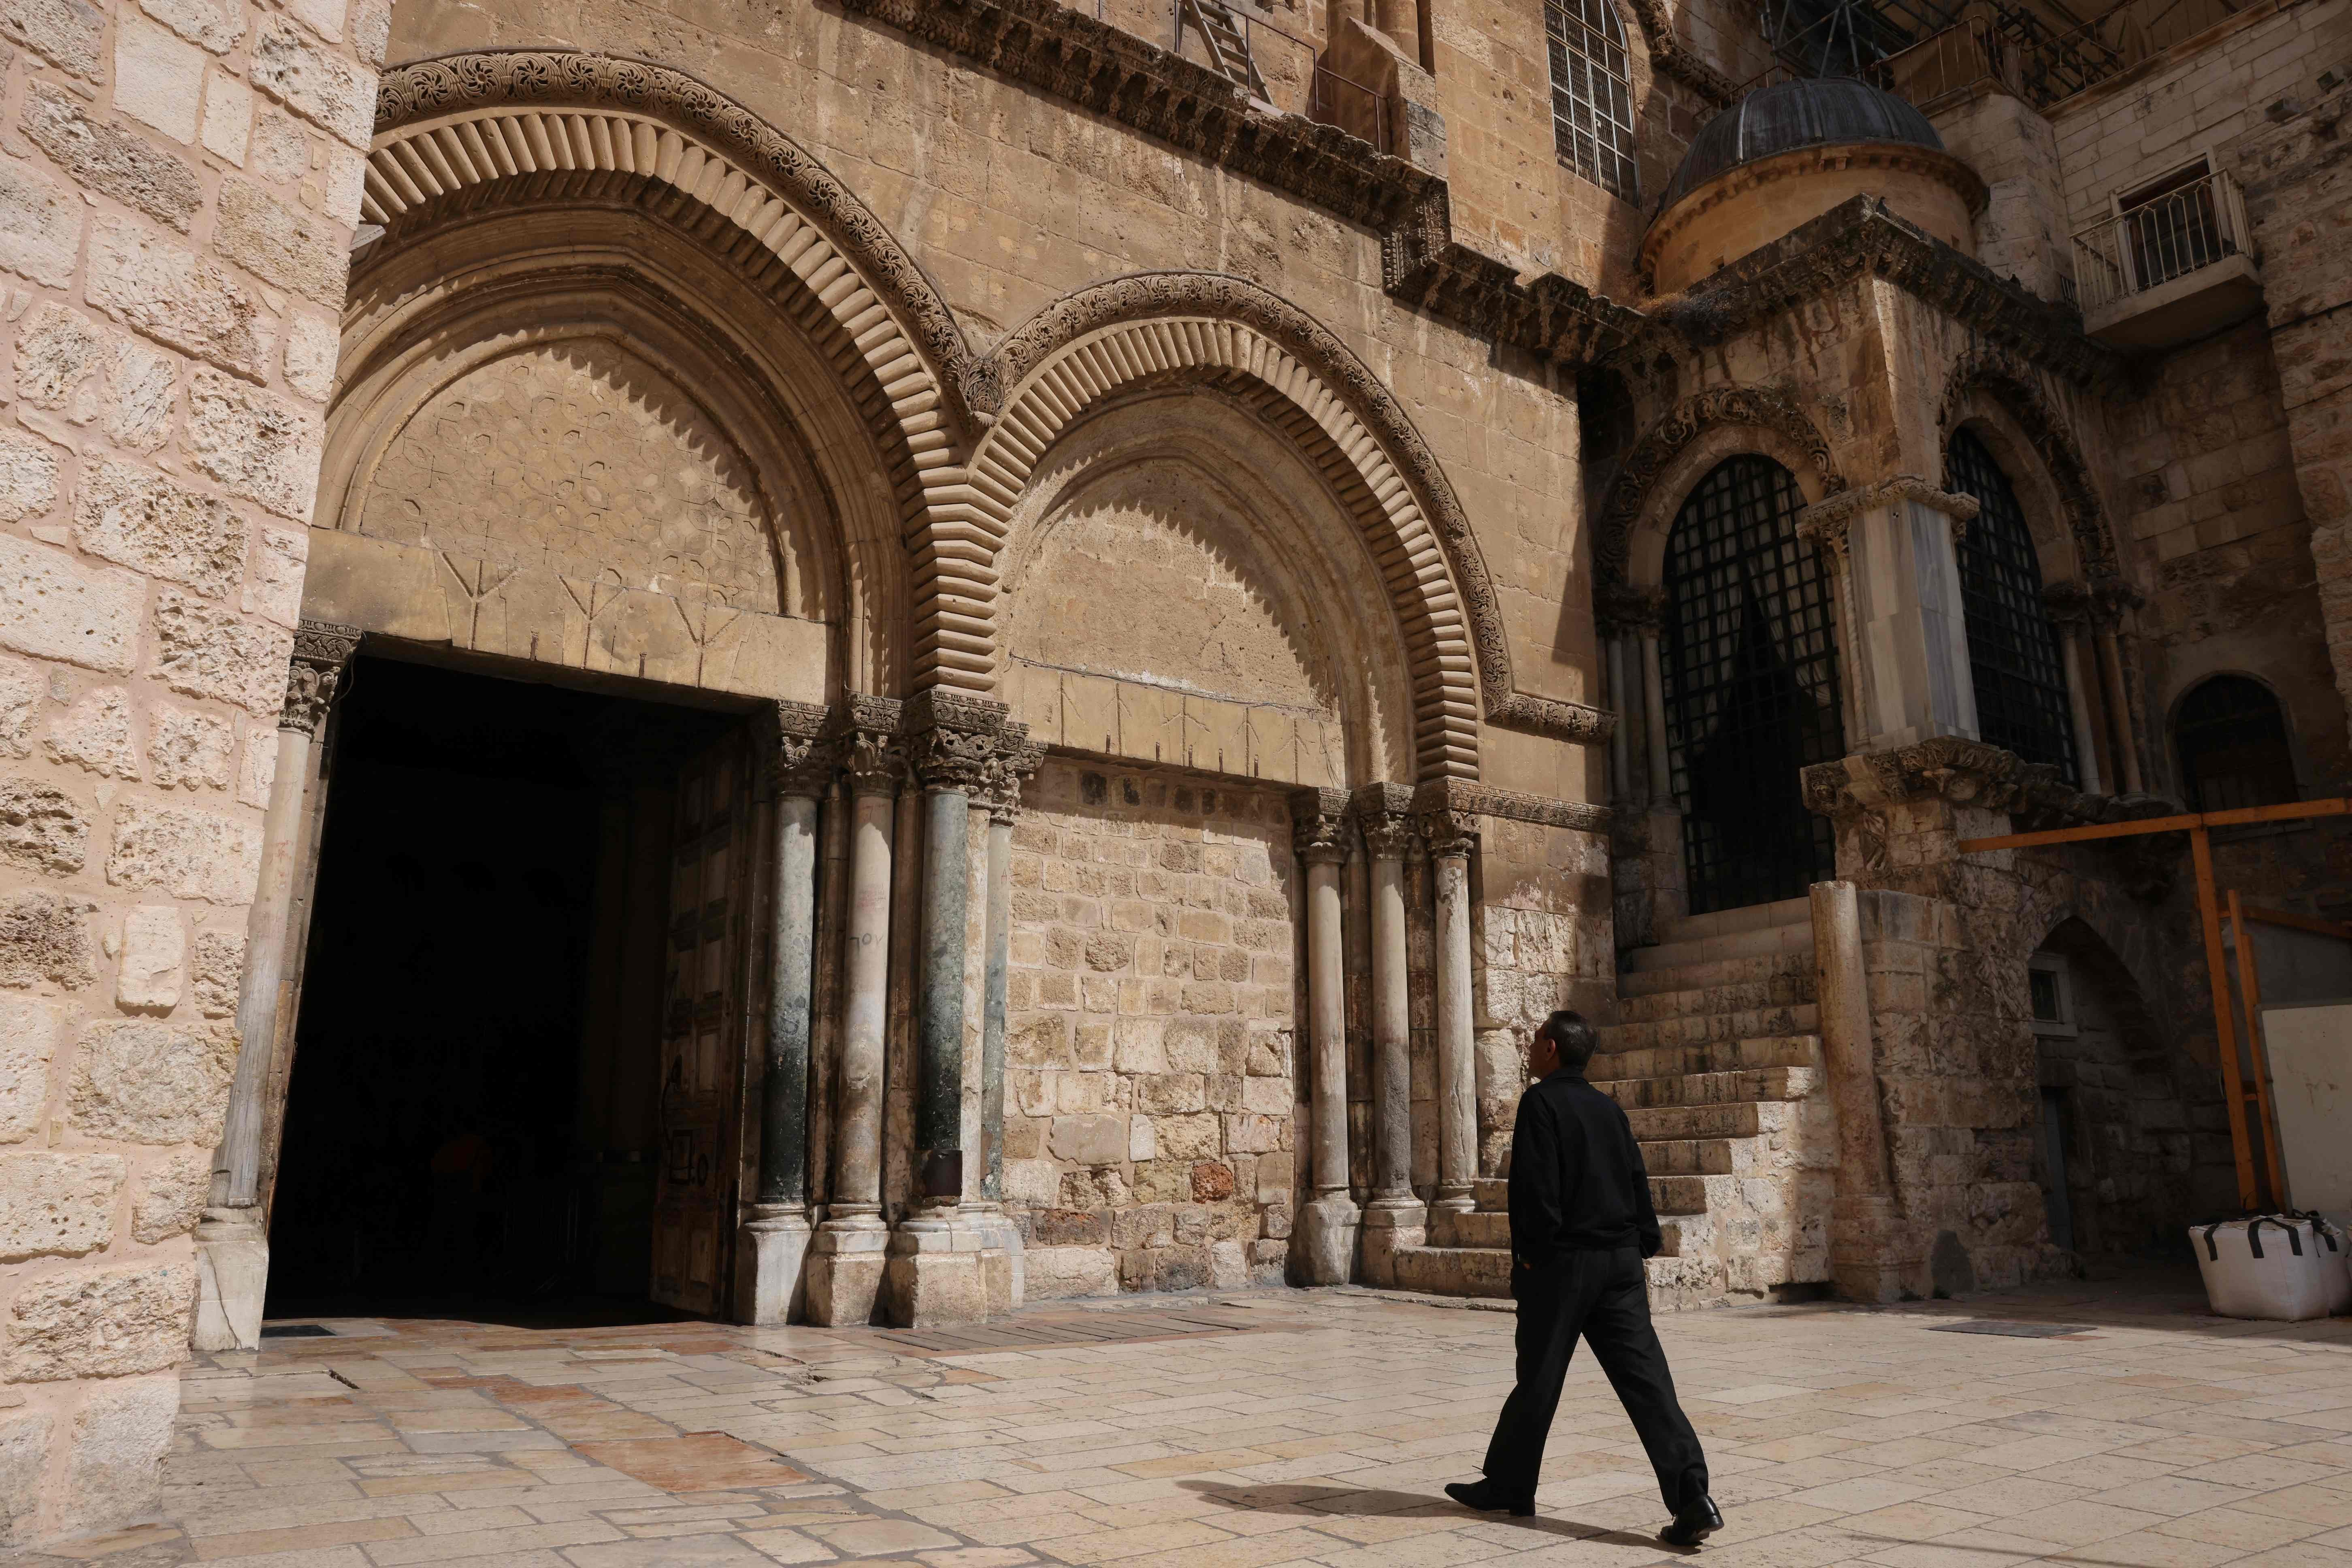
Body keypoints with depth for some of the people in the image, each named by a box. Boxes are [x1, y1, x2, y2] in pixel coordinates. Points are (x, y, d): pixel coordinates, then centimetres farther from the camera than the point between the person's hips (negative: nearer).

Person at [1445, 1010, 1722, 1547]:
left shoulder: (1541, 1101, -9)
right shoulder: (1608, 1107, 13)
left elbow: (1535, 1184, -16)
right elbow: (1638, 1183, 13)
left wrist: (1529, 1251, -7)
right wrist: (1641, 1253, 15)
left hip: (1563, 1261, -6)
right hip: (1620, 1260, 6)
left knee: (1538, 1379, 7)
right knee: (1646, 1379, 1)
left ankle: (1508, 1486, 22)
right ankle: (1693, 1498, -9)